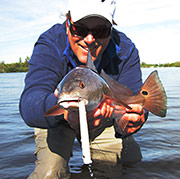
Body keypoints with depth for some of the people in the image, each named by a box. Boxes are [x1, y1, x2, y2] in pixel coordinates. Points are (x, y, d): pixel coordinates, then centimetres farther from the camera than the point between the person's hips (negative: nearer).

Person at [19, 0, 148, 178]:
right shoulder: (49, 46, -30)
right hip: (57, 122, -2)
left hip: (102, 119, 3)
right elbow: (29, 102, -44)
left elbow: (132, 97, -29)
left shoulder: (125, 50, -21)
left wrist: (132, 118, -55)